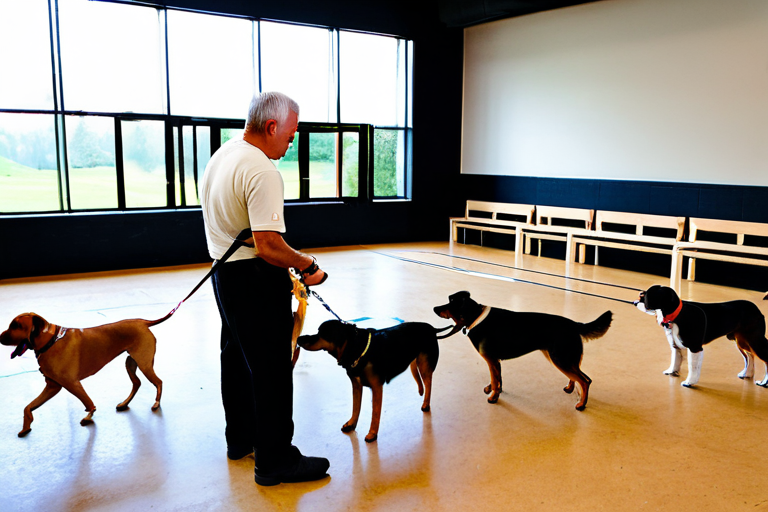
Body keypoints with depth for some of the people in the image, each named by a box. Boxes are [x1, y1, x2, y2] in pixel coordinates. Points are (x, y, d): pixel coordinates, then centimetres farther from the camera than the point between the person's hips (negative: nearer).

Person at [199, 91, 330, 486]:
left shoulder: (220, 156, 10)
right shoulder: (262, 171, -22)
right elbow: (268, 245, -28)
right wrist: (306, 264, -13)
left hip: (222, 272, 11)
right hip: (255, 279, -10)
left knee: (237, 357, 21)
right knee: (271, 369, -1)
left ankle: (240, 438, 37)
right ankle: (276, 460, 9)